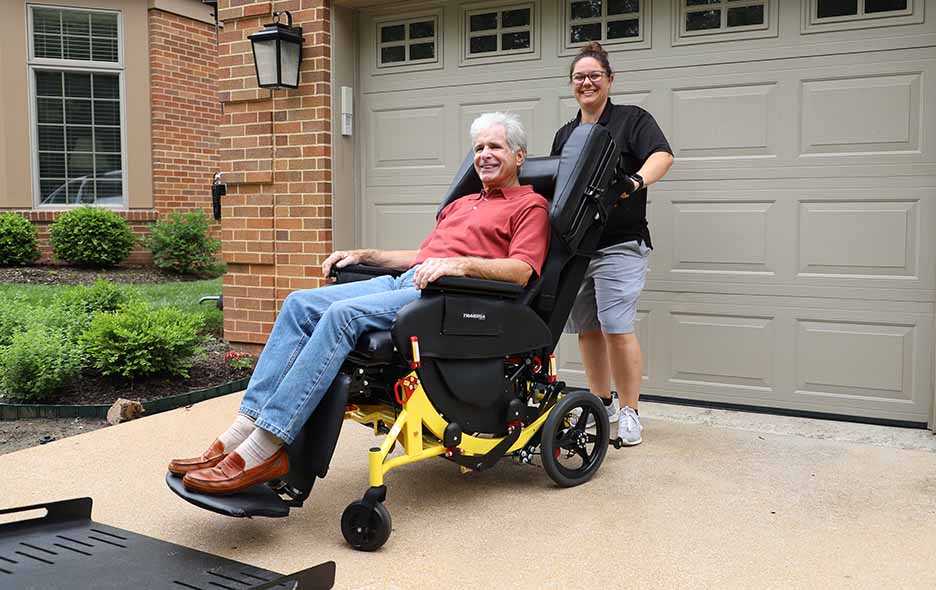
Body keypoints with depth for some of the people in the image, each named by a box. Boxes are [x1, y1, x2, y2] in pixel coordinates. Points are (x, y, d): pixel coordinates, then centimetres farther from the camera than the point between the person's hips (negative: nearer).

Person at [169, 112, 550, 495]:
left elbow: (522, 271, -8)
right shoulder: (460, 204, 35)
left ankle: (266, 448, -33)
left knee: (343, 314, -31)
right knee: (300, 303, -13)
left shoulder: (530, 205, 9)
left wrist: (460, 263, -22)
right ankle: (245, 429, -21)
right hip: (403, 281, 8)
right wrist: (363, 255, 24)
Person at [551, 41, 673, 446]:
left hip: (619, 245, -6)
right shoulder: (564, 135, 19)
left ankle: (629, 412, 2)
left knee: (616, 328, -11)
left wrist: (636, 181, -35)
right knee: (586, 329, 9)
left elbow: (662, 155, -16)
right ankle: (601, 404, 23)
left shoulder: (632, 120, 2)